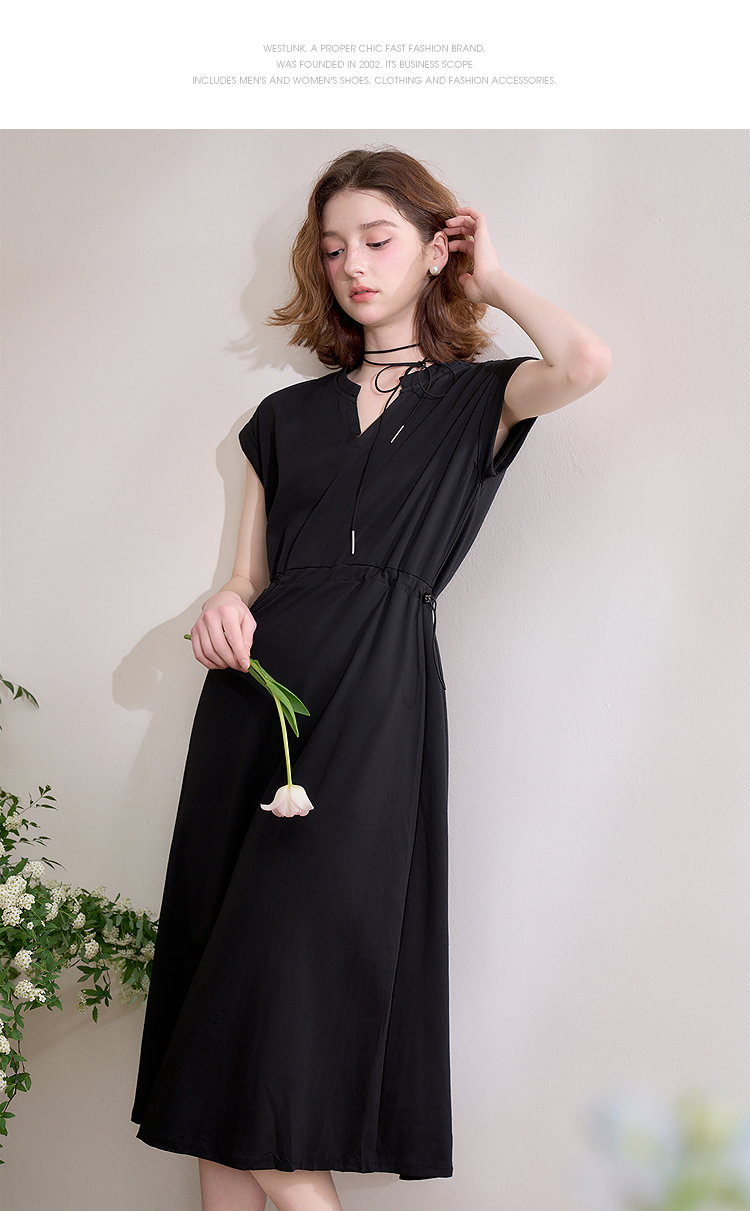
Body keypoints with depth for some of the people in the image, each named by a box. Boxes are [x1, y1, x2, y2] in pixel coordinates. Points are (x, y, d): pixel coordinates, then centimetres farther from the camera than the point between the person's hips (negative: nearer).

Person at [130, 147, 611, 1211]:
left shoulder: (476, 398, 10)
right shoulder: (288, 416, 20)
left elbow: (585, 364, -12)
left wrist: (493, 280, 6)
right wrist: (224, 611, -4)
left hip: (373, 698, -4)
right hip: (253, 691, 5)